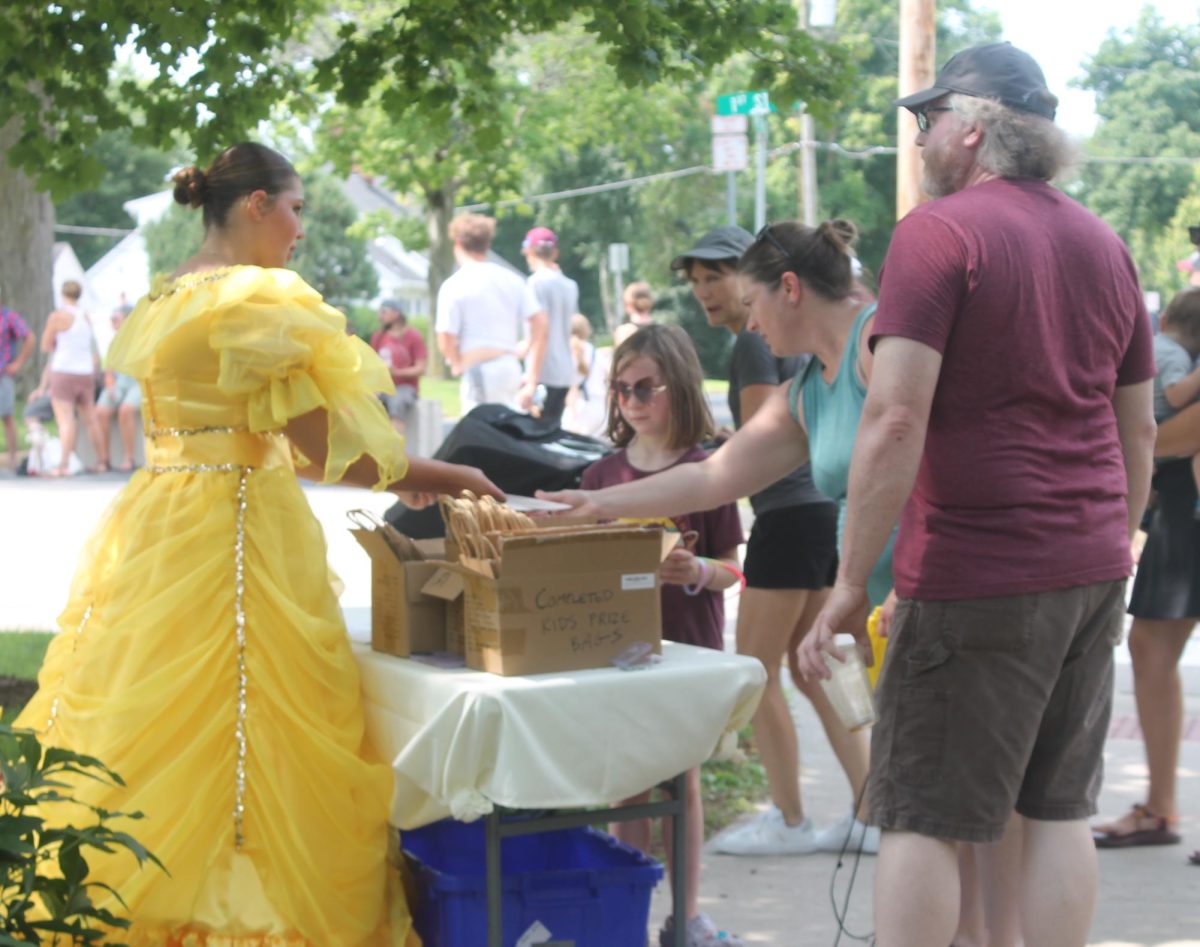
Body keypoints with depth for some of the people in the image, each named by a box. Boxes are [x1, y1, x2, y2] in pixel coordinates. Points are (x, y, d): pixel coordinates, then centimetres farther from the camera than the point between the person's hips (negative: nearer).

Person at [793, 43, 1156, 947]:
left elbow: (896, 420, -18)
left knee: (922, 819, -1)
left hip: (977, 575, -7)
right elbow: (1139, 430, 17)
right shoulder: (1104, 244, 12)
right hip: (1093, 570, 7)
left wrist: (851, 583, -15)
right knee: (1060, 810, 12)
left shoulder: (939, 231, -10)